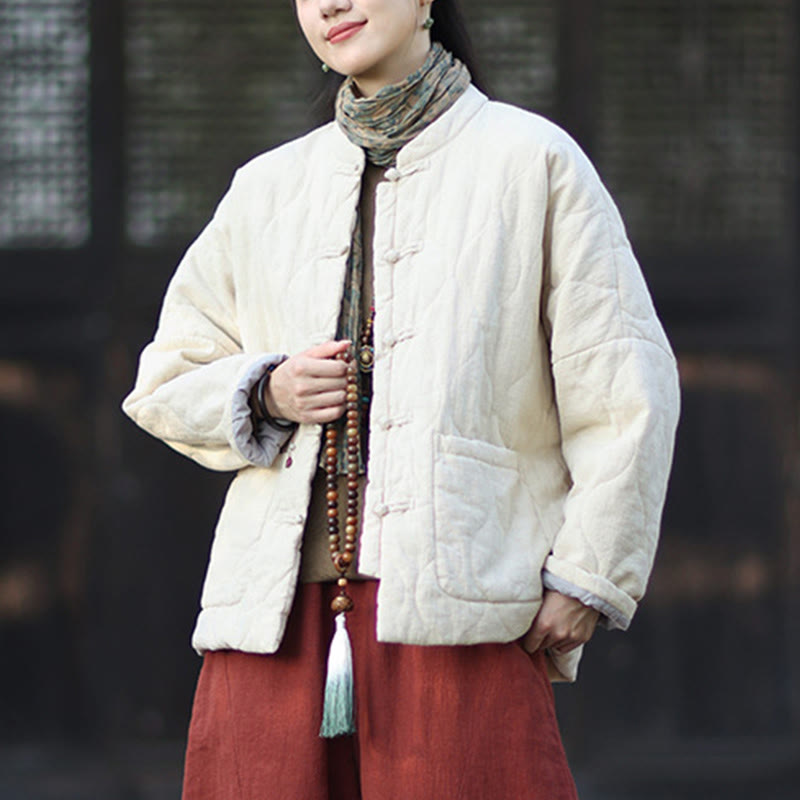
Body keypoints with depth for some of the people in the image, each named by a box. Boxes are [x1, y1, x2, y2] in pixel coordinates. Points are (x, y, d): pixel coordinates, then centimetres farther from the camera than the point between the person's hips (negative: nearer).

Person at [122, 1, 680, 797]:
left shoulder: (532, 159, 7)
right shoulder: (267, 188, 19)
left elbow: (625, 389, 3)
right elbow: (167, 383, 24)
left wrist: (585, 575, -3)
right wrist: (266, 395, 2)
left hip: (457, 613, -4)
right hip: (277, 613, 4)